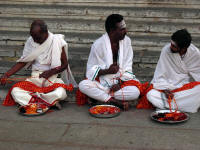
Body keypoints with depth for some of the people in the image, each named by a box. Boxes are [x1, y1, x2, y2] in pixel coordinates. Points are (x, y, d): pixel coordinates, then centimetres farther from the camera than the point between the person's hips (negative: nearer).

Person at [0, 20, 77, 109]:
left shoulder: (57, 41, -7)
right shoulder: (31, 41, 1)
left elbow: (64, 64, -1)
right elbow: (23, 62, 6)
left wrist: (51, 72, -18)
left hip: (52, 78, -3)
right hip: (35, 78, 3)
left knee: (60, 93, -36)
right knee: (14, 91, -24)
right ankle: (51, 102, -30)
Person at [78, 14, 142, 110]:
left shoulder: (126, 41, -1)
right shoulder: (98, 44, -10)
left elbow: (127, 67, 1)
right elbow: (91, 70, -7)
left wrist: (120, 83, -14)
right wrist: (107, 71, -24)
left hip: (121, 80, 2)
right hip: (102, 82, -2)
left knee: (135, 92, -29)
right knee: (83, 85, -30)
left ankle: (99, 96, -19)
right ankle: (117, 102, -27)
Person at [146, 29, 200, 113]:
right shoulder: (166, 50, -15)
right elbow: (160, 75, -10)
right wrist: (165, 89, -25)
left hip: (187, 86, 1)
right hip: (168, 86, 0)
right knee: (151, 95, -27)